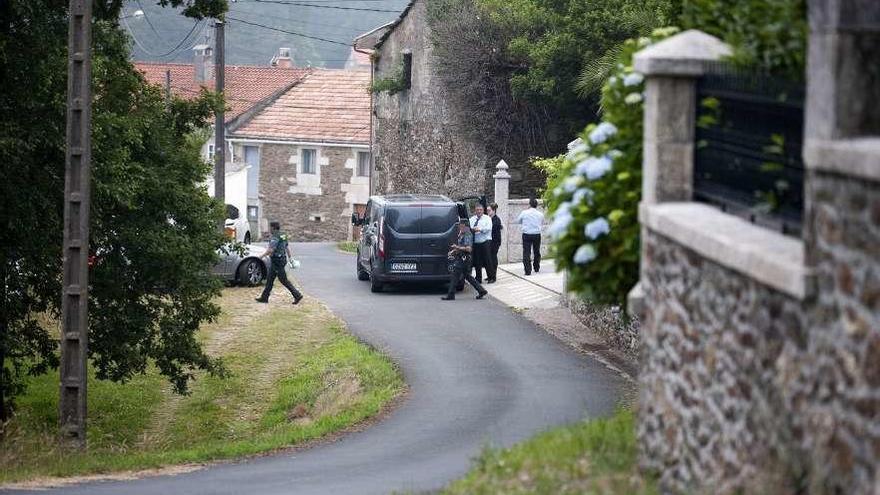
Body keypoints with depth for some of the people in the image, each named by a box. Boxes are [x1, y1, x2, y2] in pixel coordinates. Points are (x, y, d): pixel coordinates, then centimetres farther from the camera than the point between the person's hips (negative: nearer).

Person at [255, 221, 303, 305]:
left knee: (284, 280, -5)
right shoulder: (283, 236, 10)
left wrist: (262, 256, -12)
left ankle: (297, 295, -4)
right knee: (269, 279, 14)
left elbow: (271, 250, -26)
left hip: (277, 262, -10)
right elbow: (287, 247, 14)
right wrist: (290, 258, 18)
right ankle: (264, 297, 19)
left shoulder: (275, 237, -19)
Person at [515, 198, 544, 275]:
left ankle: (528, 270, -10)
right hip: (537, 235, 3)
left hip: (526, 235, -2)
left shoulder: (524, 213, -7)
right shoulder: (540, 214, -1)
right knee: (537, 252, 19)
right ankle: (536, 268, 31)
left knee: (526, 253, -1)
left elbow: (518, 221, 7)